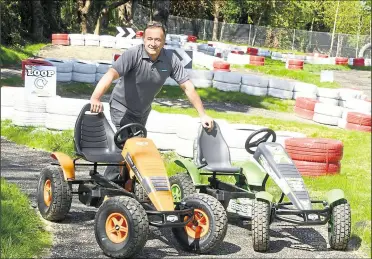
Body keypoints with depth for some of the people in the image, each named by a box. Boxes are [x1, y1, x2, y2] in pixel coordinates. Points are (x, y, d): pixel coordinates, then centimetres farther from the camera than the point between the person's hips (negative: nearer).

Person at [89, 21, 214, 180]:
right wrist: (95, 98, -55)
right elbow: (111, 75, -39)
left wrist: (203, 115, -18)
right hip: (122, 107, -5)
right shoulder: (133, 55, -27)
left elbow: (187, 87, -13)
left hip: (143, 111, 6)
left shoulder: (170, 59, -16)